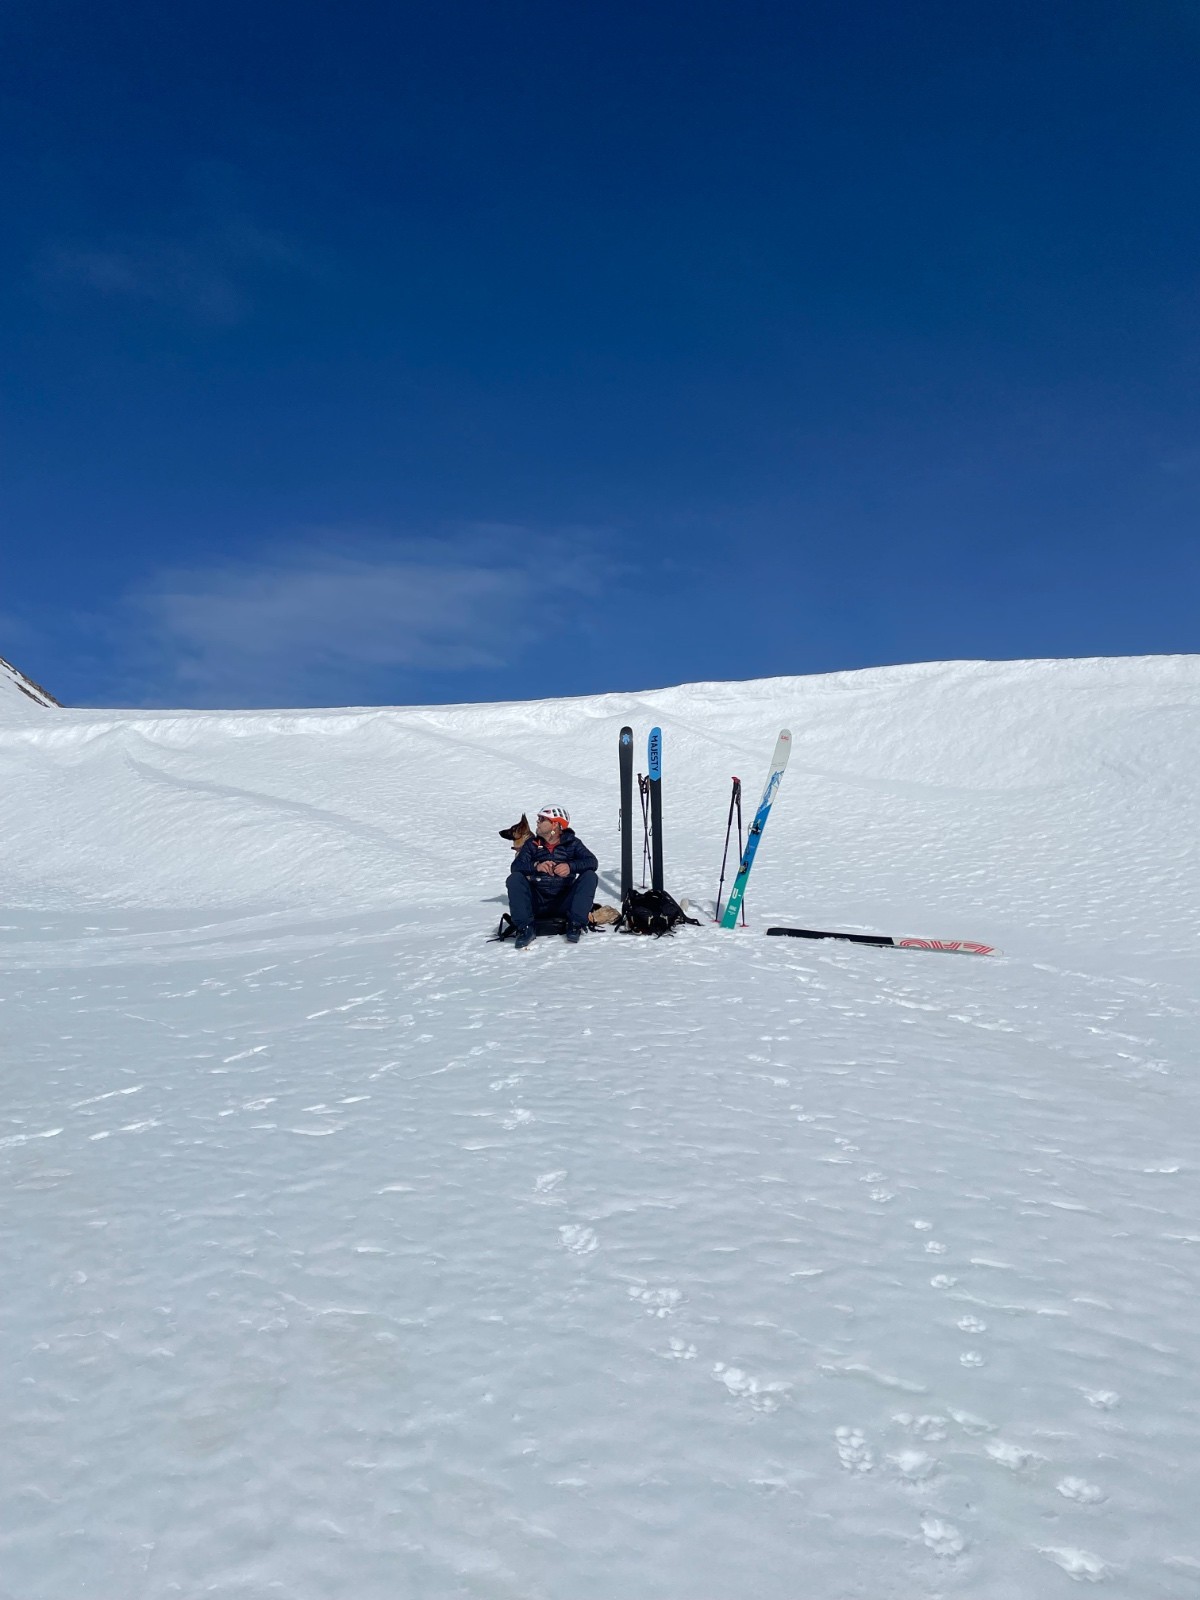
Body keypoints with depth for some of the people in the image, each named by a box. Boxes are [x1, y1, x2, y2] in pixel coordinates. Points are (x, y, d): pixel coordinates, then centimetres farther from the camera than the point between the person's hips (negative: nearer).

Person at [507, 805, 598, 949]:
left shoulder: (572, 843, 6)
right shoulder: (532, 844, 10)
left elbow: (592, 862, -11)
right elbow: (516, 866, -7)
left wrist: (570, 866, -31)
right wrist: (536, 866, -28)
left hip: (564, 903, -1)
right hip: (537, 903, 1)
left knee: (590, 876, -20)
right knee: (514, 878, -22)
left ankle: (576, 925, -23)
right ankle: (525, 927, -24)